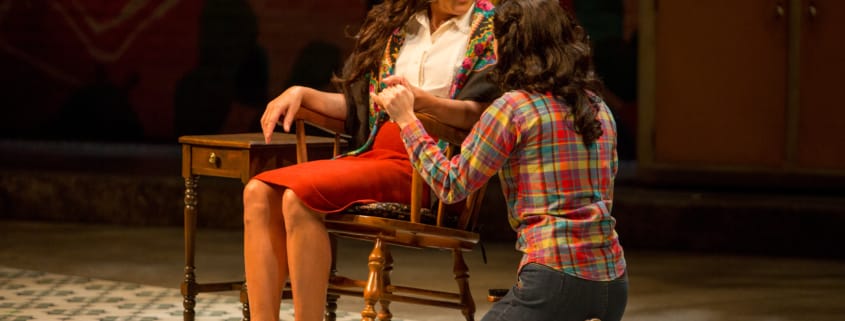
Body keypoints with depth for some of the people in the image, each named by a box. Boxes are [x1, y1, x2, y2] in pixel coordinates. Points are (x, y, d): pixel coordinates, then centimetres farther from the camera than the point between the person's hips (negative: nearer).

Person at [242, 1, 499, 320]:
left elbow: (481, 113, -11)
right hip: (371, 154, 6)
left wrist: (423, 101, -28)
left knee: (299, 197, -27)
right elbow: (355, 103, 24)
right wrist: (301, 94, 8)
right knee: (259, 193, -15)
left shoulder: (488, 27, 3)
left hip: (424, 165, -6)